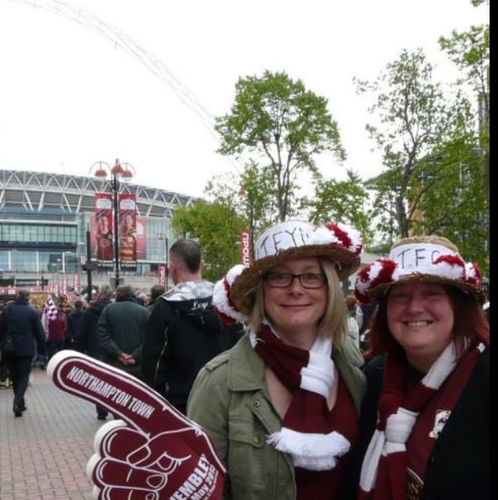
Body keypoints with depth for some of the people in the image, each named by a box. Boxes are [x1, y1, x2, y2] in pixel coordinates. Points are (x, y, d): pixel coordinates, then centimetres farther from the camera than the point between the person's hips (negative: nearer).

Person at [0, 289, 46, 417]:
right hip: (26, 349, -3)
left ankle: (19, 403, 24)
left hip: (10, 350, 3)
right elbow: (39, 333, -6)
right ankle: (17, 403, -16)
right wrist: (42, 349, 3)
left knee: (15, 377, 17)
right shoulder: (32, 312, -7)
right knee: (23, 377, 3)